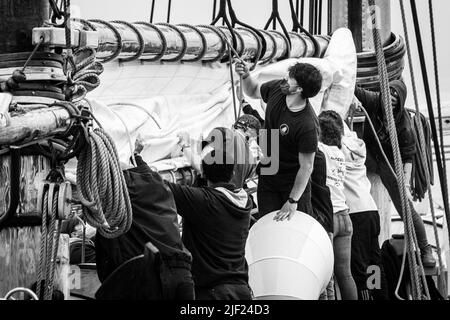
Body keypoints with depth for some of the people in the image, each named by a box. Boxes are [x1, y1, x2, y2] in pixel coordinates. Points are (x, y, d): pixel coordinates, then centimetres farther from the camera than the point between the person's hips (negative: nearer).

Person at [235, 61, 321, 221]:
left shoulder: (307, 125, -32)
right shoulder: (276, 89, -12)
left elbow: (306, 167, -25)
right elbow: (253, 91, 13)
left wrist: (293, 201, -23)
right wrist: (246, 76, -10)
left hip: (294, 183, -6)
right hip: (267, 177, 6)